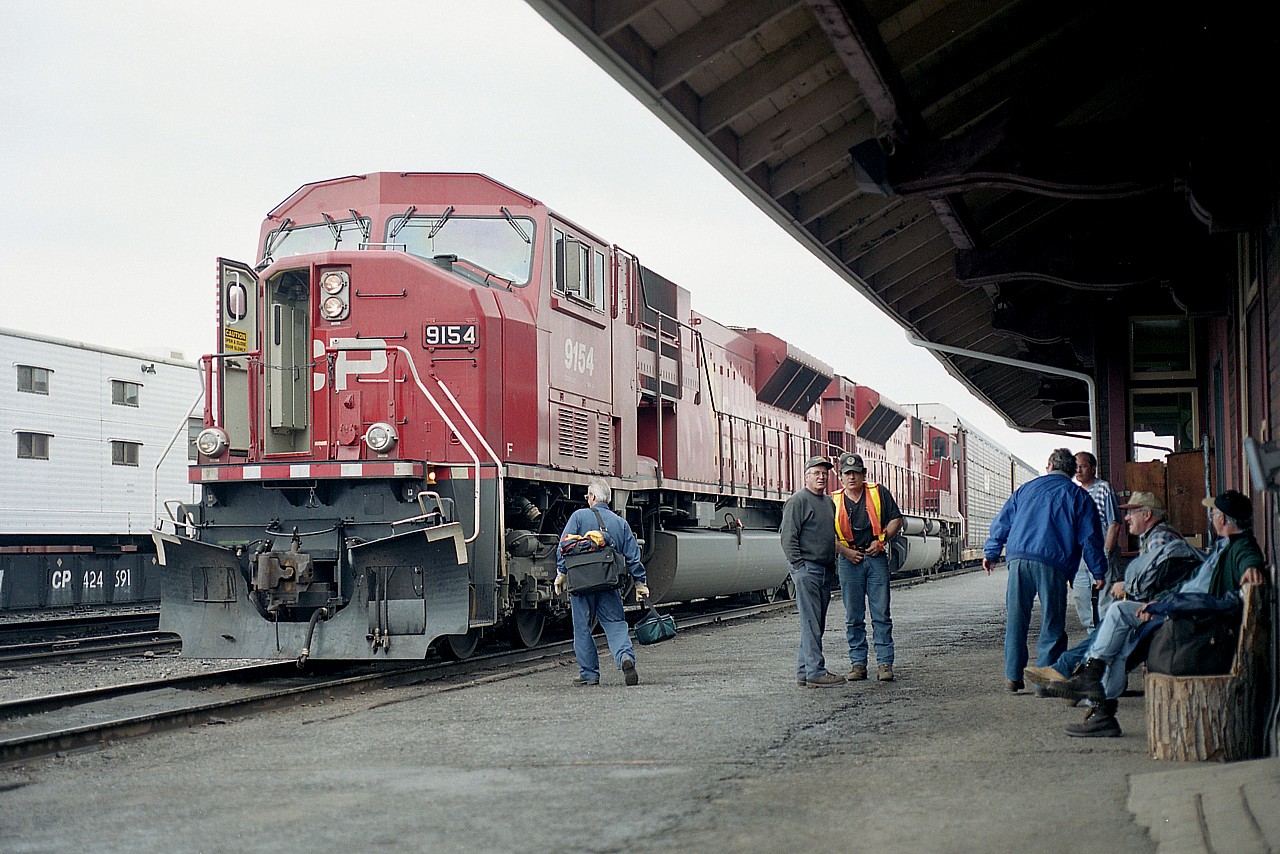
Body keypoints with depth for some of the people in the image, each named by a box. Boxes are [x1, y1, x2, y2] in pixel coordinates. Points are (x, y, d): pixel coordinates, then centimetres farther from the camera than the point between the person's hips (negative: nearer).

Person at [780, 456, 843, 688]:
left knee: (816, 625, 9)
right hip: (807, 570, -9)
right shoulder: (798, 501, -7)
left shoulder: (828, 503, 19)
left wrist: (833, 565, 19)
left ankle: (804, 672, 13)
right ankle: (815, 672, -10)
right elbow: (788, 537, -12)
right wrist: (799, 566, -16)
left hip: (826, 571, 9)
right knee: (810, 623, -9)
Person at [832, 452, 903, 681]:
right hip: (849, 561, 1)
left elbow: (896, 519, 8)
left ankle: (885, 663, 0)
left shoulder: (878, 493, 6)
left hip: (876, 558, -1)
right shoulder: (834, 501, 7)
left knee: (881, 614, -2)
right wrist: (845, 551, -6)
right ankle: (857, 663, 9)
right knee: (853, 617, 3)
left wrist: (881, 541, -4)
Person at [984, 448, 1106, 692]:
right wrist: (1099, 573, 11)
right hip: (1052, 563, -3)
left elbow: (1002, 522, 21)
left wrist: (991, 553, 31)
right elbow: (1090, 538, 5)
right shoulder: (1078, 496, 10)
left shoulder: (1026, 489, 19)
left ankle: (1013, 675, 9)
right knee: (1052, 623, 3)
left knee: (1016, 618, 9)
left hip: (1019, 558, 3)